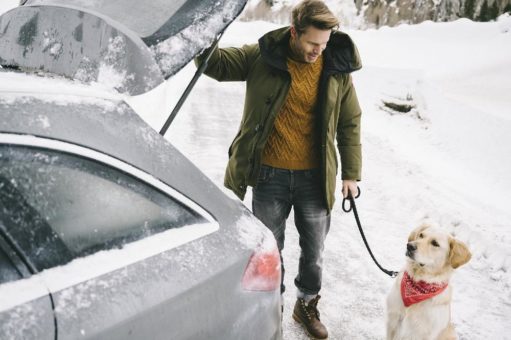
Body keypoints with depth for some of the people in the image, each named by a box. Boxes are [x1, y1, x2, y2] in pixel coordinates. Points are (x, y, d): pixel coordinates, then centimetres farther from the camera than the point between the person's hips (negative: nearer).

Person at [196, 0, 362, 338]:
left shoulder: (338, 68, -3)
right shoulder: (262, 56, -7)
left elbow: (350, 124, 4)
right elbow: (217, 63, -3)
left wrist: (351, 173, 4)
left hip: (315, 178, 1)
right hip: (270, 175, -1)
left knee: (314, 250, 15)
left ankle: (308, 305, 41)